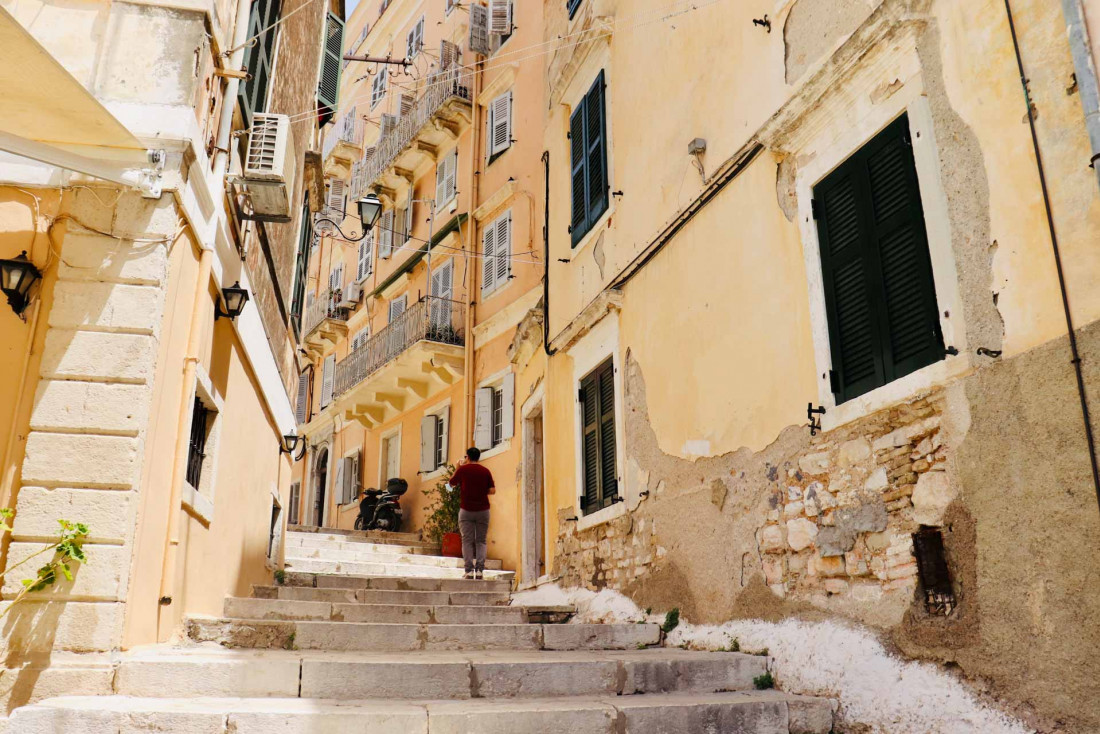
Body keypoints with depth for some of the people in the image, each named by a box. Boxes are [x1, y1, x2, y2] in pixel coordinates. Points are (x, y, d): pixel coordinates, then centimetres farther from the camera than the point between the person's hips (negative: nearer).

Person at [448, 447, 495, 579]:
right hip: (483, 510, 1)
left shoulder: (463, 470, -2)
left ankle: (469, 570, -5)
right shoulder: (486, 471, 3)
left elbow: (452, 483, 13)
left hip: (466, 510, -1)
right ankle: (480, 570, -4)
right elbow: (492, 490, 0)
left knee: (467, 541, 3)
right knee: (481, 541, 7)